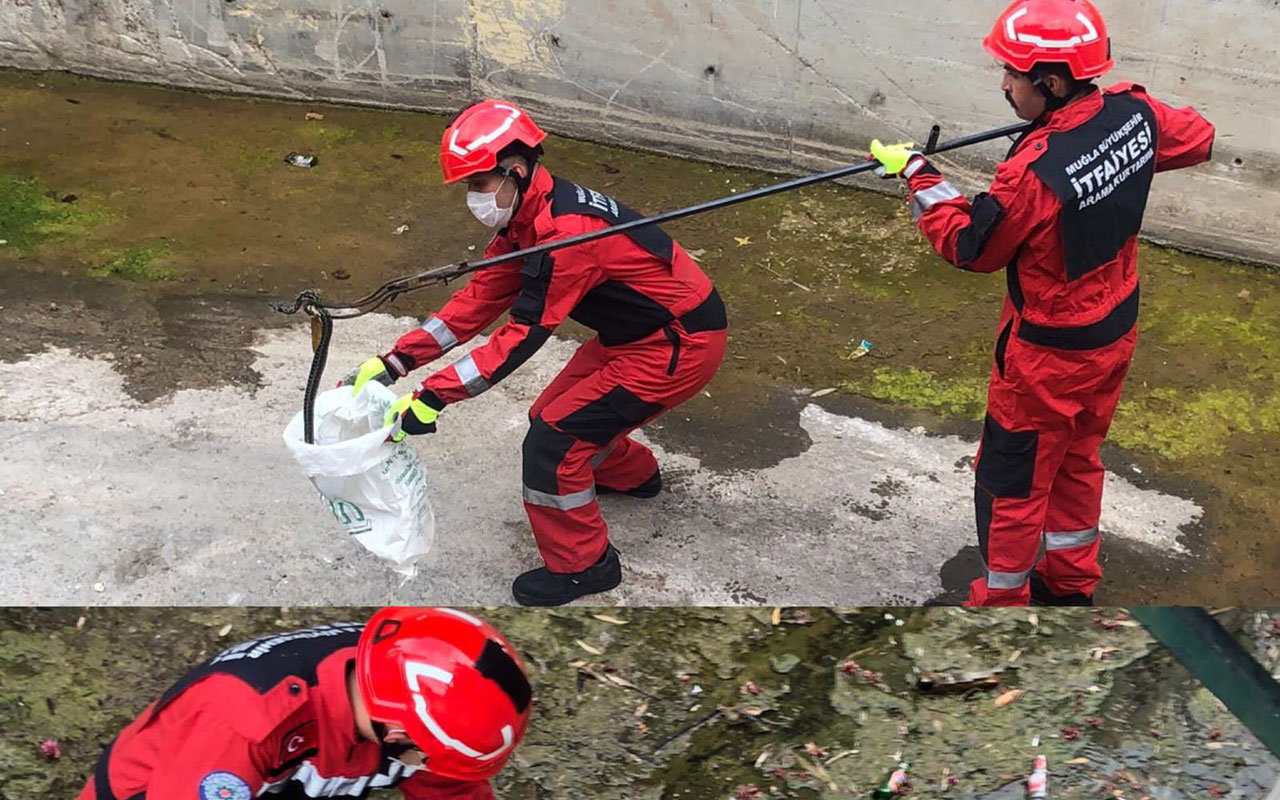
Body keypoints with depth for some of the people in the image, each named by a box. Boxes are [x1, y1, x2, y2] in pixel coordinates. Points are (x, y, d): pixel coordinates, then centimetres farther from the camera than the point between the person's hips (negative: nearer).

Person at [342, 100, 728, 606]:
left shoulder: (565, 230, -29)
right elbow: (481, 299, 2)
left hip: (681, 346, -10)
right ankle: (632, 475, 47)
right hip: (638, 331, 10)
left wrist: (431, 398, -30)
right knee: (554, 412, 18)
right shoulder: (527, 215, 2)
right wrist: (394, 364, -5)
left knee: (554, 439, -11)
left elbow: (521, 337, -30)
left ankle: (583, 566, 8)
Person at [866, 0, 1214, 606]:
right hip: (1115, 333, 8)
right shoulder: (1135, 112, -13)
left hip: (1049, 354, -8)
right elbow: (1198, 138, 10)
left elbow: (968, 247, -16)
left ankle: (1001, 603, 28)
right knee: (1077, 462, 26)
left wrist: (917, 176, -6)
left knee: (1010, 481, 11)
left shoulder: (1033, 172, -34)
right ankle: (1070, 587, 44)